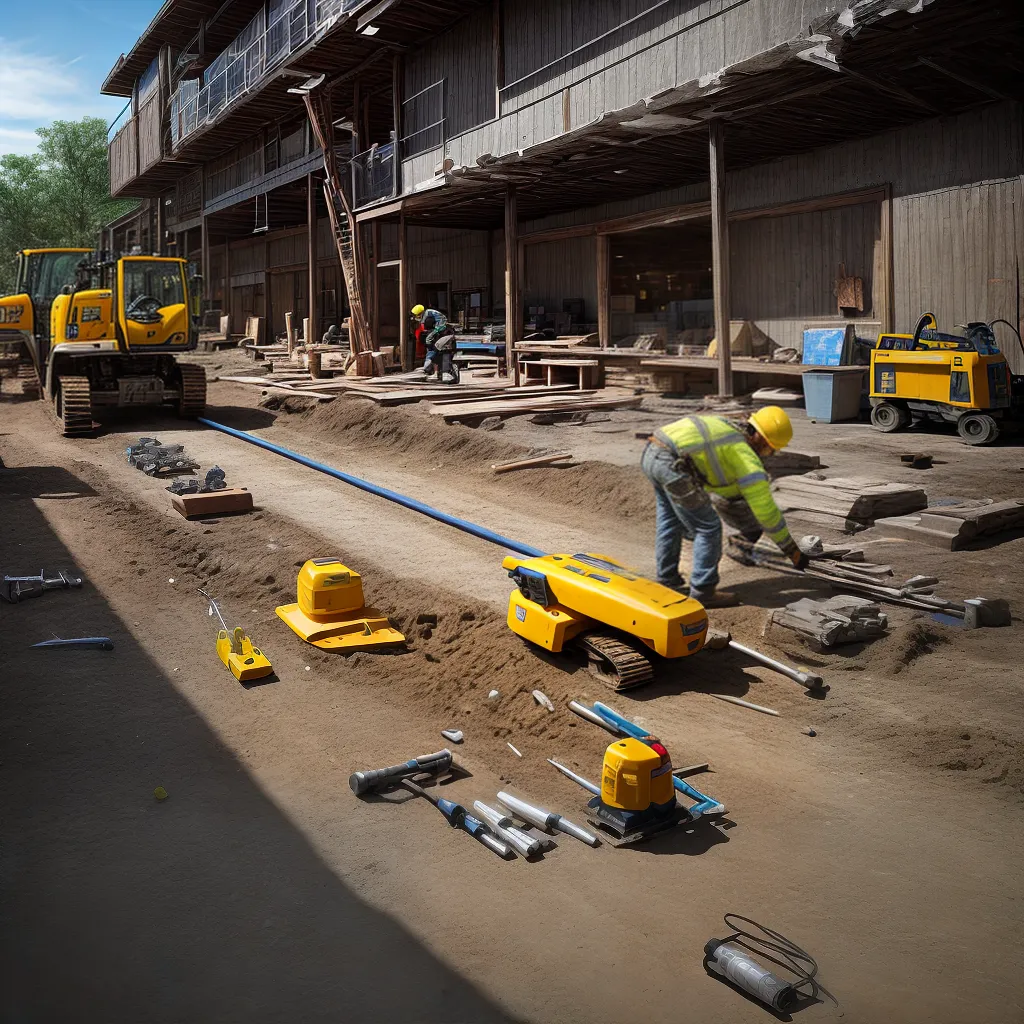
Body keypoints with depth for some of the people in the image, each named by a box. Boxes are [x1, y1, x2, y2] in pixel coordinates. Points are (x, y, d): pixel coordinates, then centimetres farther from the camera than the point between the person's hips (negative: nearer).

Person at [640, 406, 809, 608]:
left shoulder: (725, 429, 27)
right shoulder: (747, 459, 2)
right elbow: (766, 509, 6)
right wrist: (792, 549, 17)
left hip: (650, 454, 9)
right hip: (671, 463, -9)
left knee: (670, 522, 25)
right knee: (708, 528, 4)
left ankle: (667, 582, 35)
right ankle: (703, 593, 11)